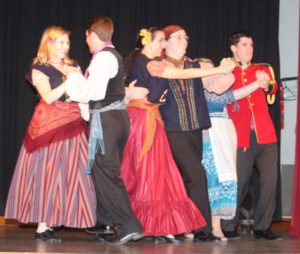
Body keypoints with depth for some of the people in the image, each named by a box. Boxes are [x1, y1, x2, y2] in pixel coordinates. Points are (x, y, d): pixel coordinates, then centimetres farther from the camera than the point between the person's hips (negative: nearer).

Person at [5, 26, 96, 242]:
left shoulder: (72, 67, 17)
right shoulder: (39, 69, 0)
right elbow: (49, 97, -13)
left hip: (72, 125, 6)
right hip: (50, 125, -6)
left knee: (71, 173, 1)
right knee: (47, 173, -6)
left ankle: (51, 221, 7)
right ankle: (42, 226, -2)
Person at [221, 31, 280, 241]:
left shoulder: (262, 70, 16)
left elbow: (271, 92, -3)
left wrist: (268, 84, -23)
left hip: (265, 136, 3)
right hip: (241, 137, -3)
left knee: (270, 181, -6)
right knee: (239, 183, -3)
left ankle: (262, 227, 5)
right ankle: (228, 227, 12)